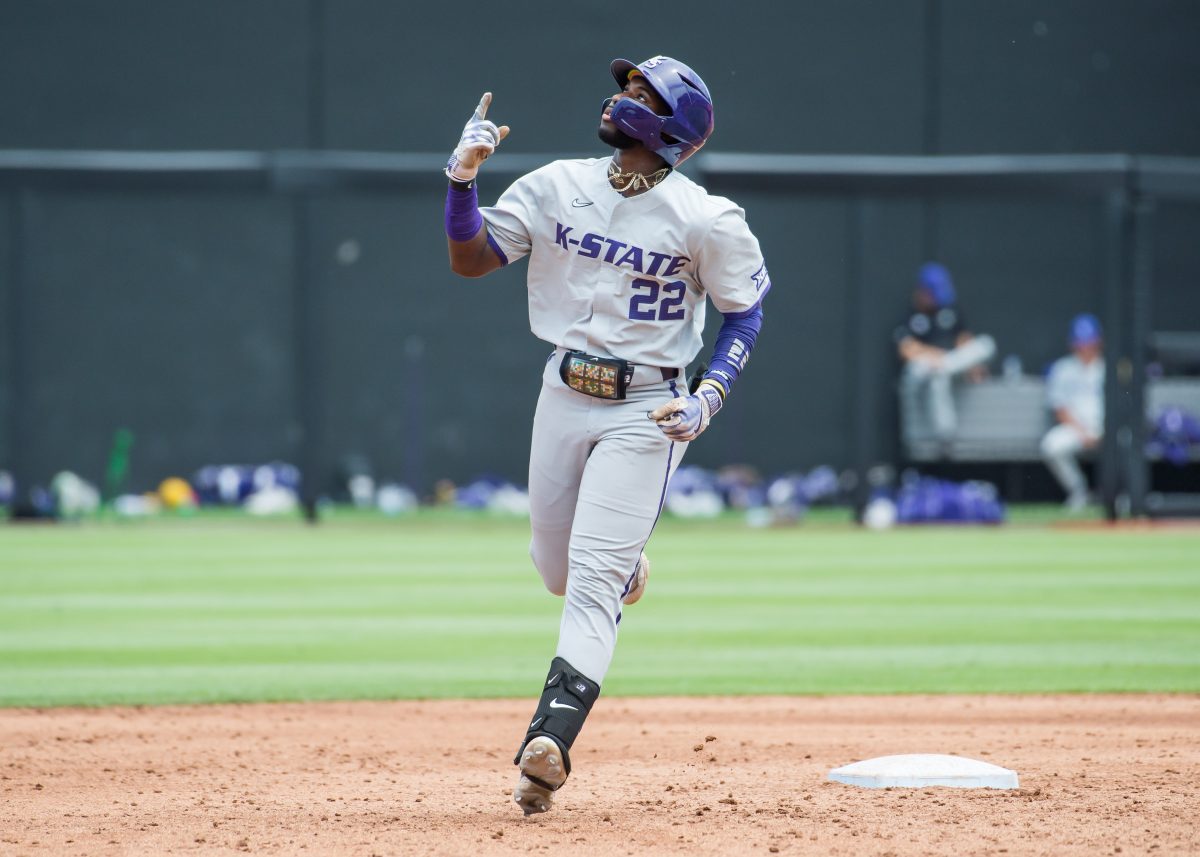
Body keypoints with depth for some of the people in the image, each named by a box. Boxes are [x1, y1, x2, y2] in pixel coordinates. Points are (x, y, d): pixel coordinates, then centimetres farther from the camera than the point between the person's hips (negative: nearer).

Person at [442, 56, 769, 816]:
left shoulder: (706, 219, -11)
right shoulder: (557, 187, 0)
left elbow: (746, 312, -1)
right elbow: (469, 260, 2)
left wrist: (709, 398, -14)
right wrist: (463, 180, -15)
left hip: (646, 409, -5)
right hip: (564, 395, 5)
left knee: (591, 580, -16)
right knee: (556, 571, 15)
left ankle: (549, 742, -25)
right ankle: (628, 569, 51)